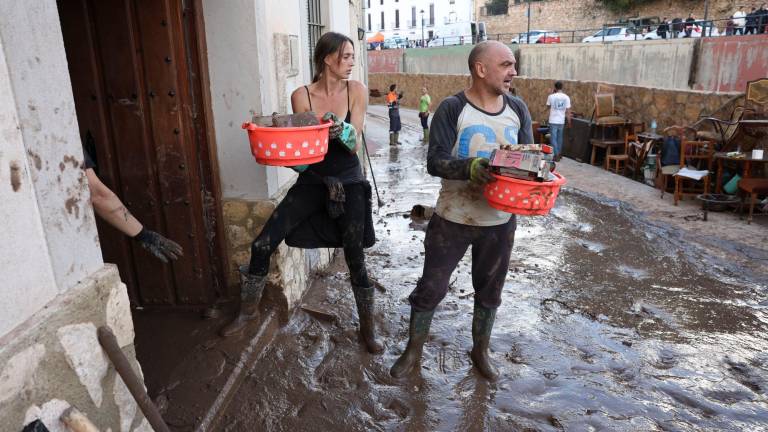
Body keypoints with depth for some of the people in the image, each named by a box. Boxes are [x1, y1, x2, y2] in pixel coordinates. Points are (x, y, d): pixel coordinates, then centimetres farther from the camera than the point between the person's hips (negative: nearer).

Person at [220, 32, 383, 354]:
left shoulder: (356, 91, -5)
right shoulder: (301, 96, -5)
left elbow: (355, 145, -10)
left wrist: (341, 130, -31)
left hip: (348, 183, -1)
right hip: (312, 181, 1)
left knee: (355, 259, -1)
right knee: (262, 244, -4)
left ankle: (368, 328, 20)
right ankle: (249, 308, 21)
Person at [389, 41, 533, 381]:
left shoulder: (518, 109, 2)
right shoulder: (453, 109, -11)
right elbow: (435, 161, -18)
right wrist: (471, 167, -36)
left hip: (499, 221, 4)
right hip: (453, 218, -4)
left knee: (489, 291, 18)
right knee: (431, 288, 7)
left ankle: (480, 350, 41)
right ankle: (413, 351, 29)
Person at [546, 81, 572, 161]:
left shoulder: (551, 96, -8)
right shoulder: (566, 97, -3)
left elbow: (548, 106, 10)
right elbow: (568, 111, -2)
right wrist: (569, 122, 6)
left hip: (553, 121, -3)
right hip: (561, 121, 3)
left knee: (554, 138, 0)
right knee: (560, 138, 17)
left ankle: (556, 155, -5)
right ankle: (559, 153, 27)